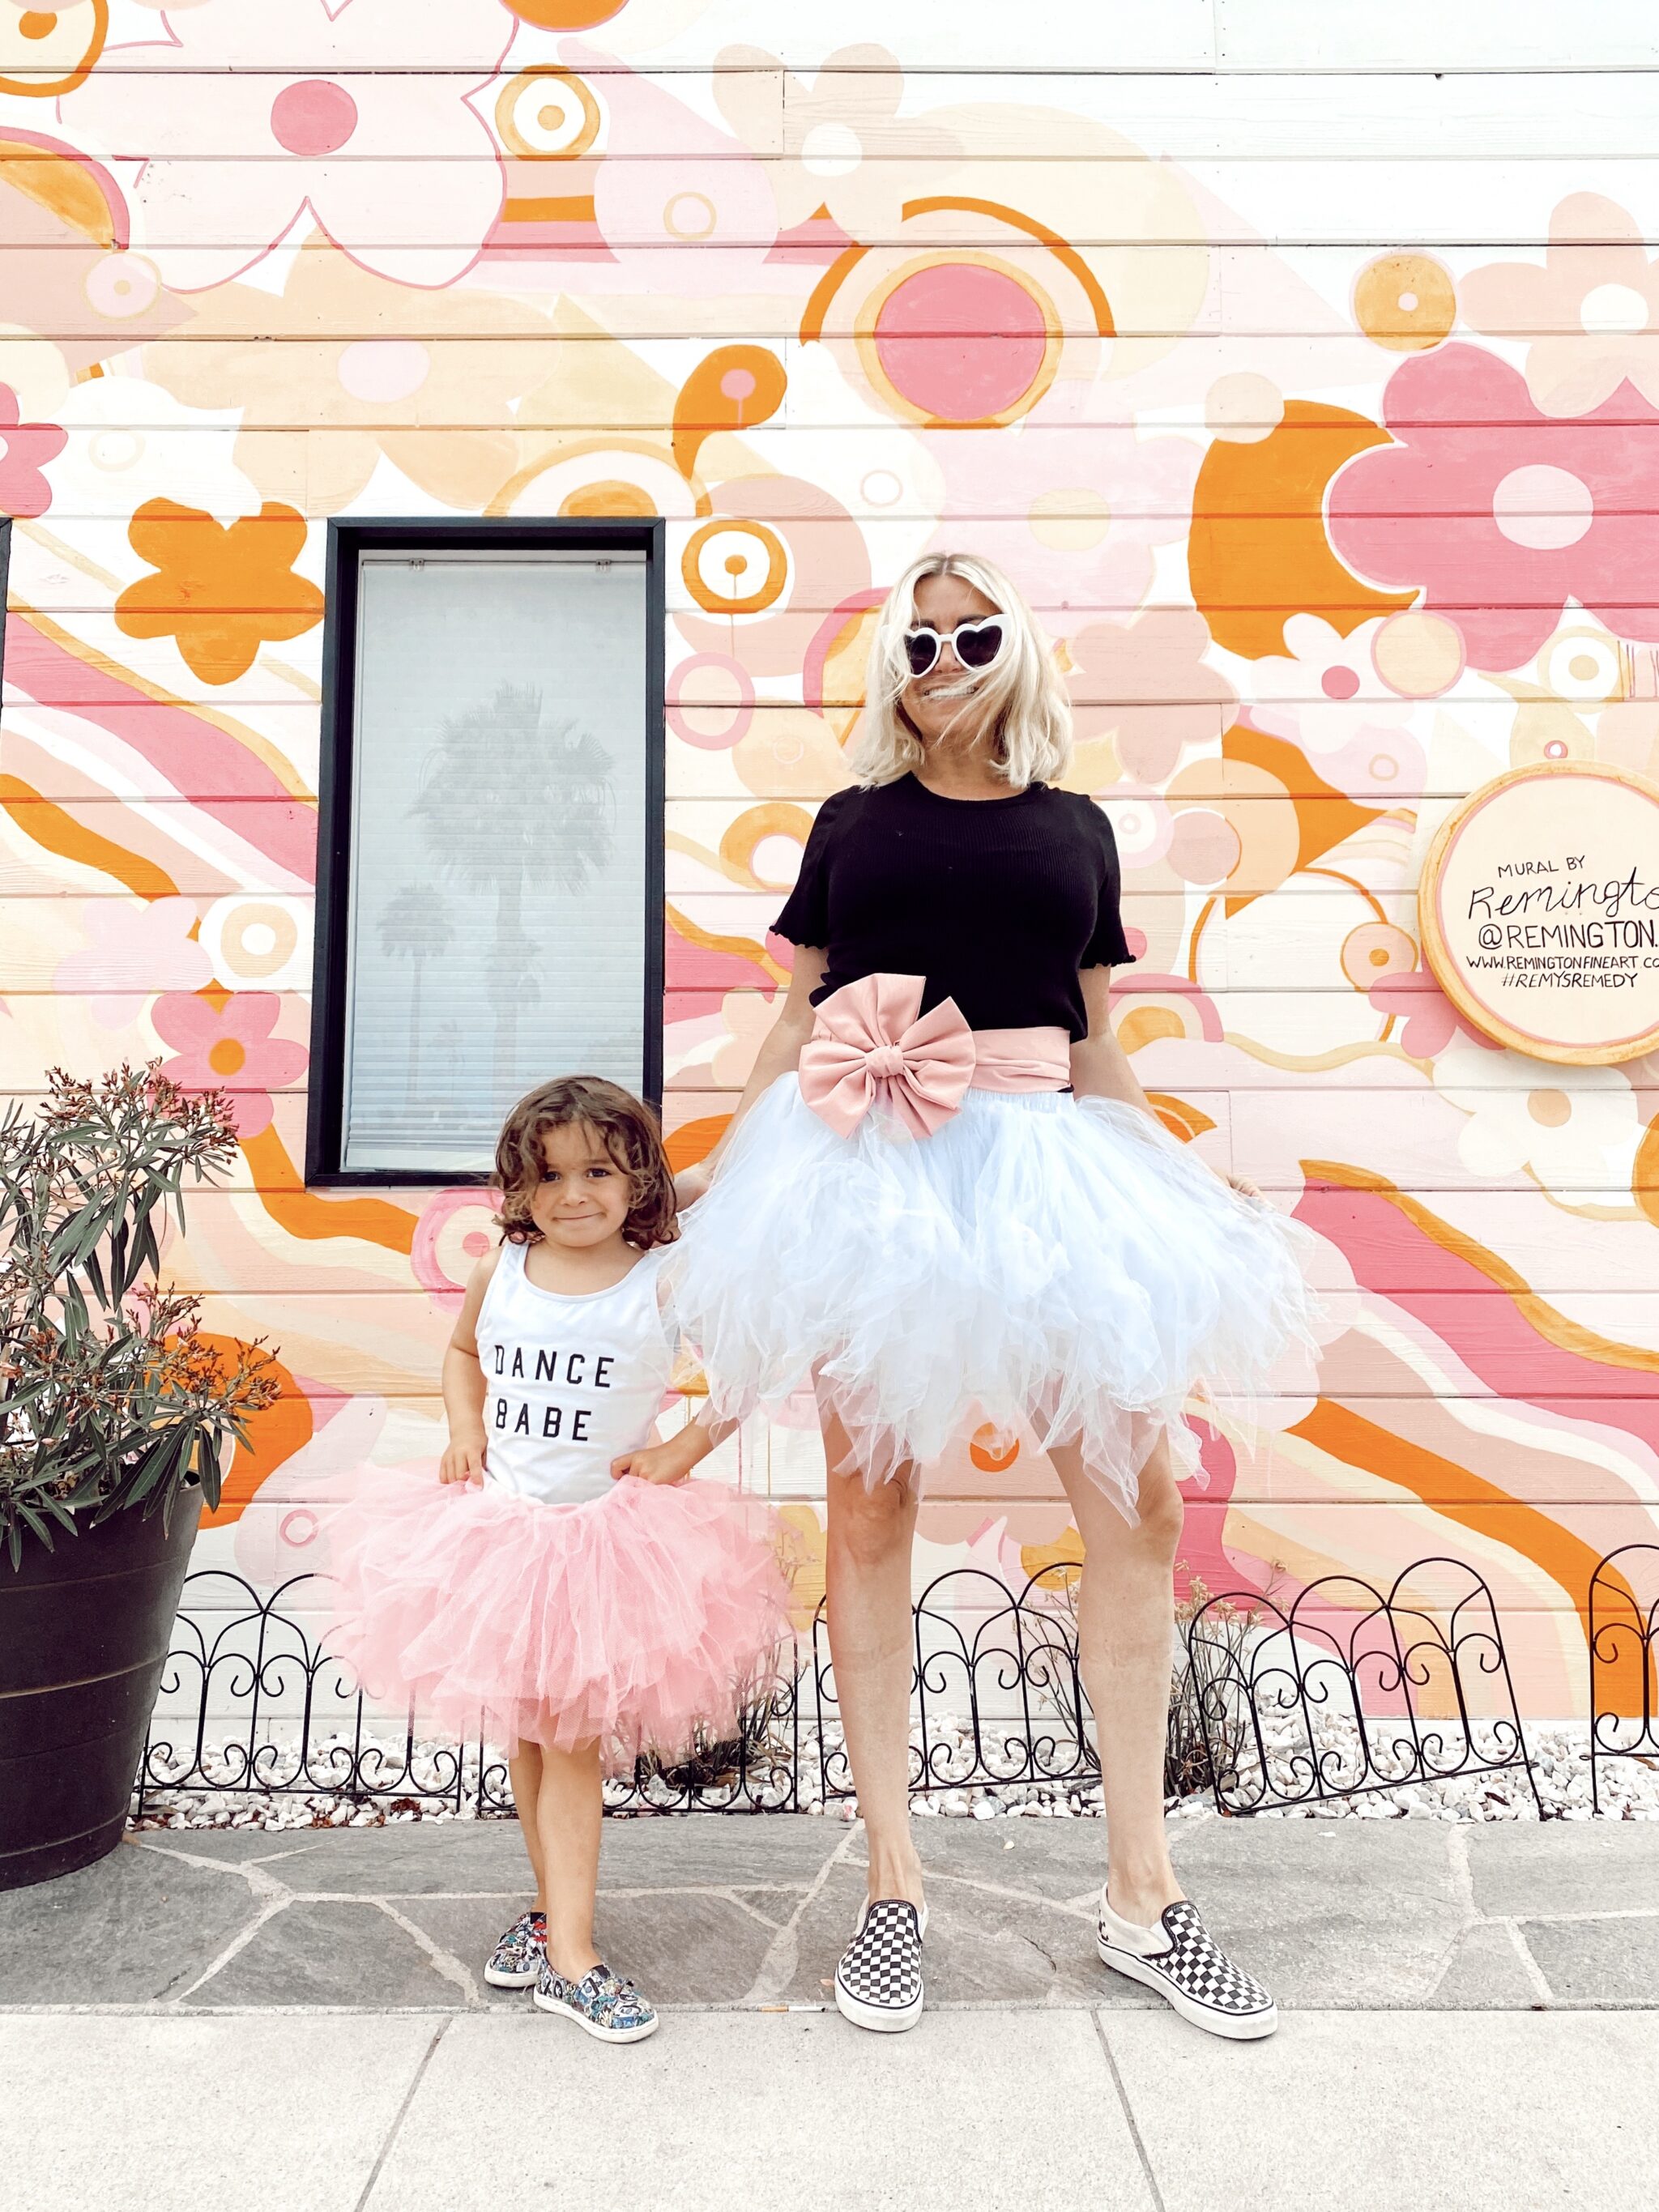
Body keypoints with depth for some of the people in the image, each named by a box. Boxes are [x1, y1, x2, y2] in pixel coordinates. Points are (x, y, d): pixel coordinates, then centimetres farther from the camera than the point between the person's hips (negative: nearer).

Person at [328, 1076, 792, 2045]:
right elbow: (463, 1353, 18)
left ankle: (566, 1952, 11)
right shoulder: (501, 1273, -2)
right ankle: (556, 1908, 35)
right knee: (526, 1737, 16)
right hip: (500, 1530, 4)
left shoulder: (665, 1283, -13)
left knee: (571, 1744, 0)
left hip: (606, 1539, -4)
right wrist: (466, 1431, 3)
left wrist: (683, 1451, -11)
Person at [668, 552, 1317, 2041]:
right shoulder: (852, 821, 11)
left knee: (1141, 1497, -2)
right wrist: (713, 1171, 8)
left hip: (1041, 1162, 2)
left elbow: (1095, 1049, 15)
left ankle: (1143, 1894, 16)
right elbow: (793, 1025, 13)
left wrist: (1196, 1189, 11)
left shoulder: (1074, 827, 14)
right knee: (870, 1511, 2)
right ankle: (892, 1888, 17)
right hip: (867, 1172, -1)